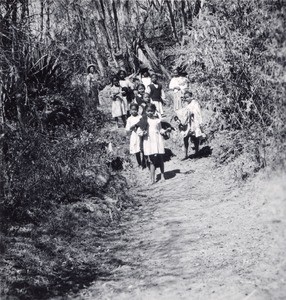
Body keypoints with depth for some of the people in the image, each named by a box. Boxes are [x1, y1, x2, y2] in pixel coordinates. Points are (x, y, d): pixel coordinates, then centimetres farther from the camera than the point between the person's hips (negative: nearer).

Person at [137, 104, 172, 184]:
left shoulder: (157, 120, 6)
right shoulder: (143, 120, 2)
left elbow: (160, 130, 12)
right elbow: (139, 131, 3)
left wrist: (165, 131, -6)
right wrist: (142, 133, -17)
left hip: (158, 141, 1)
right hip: (148, 142, -1)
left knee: (160, 158, 7)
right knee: (151, 160, -3)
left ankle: (162, 175, 22)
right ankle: (152, 178, -1)